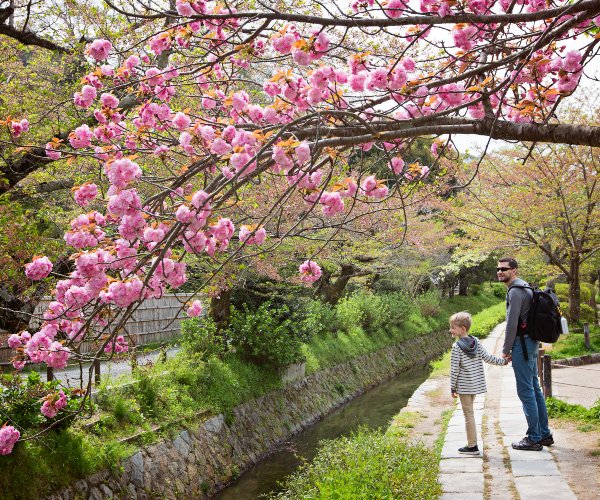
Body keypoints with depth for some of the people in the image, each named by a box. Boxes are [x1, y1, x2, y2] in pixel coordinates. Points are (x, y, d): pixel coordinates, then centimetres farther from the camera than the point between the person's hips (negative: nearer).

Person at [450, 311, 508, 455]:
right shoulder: (476, 341, 4)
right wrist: (503, 361, 18)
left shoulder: (456, 347, -15)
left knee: (469, 414, -1)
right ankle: (472, 442, 18)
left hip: (464, 386, -7)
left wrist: (453, 388, -6)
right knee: (469, 413, 16)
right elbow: (487, 357, 4)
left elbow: (454, 369, -13)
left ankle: (472, 446, 3)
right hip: (476, 384, 7)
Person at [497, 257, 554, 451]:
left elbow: (512, 324, -19)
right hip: (530, 342, 10)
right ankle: (544, 435, 22)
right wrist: (510, 348, 17)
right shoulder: (525, 287, 17)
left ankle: (534, 439, -1)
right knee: (535, 389, 15)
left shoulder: (515, 291, -15)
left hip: (522, 345, -10)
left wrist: (506, 350, -11)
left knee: (526, 392, -5)